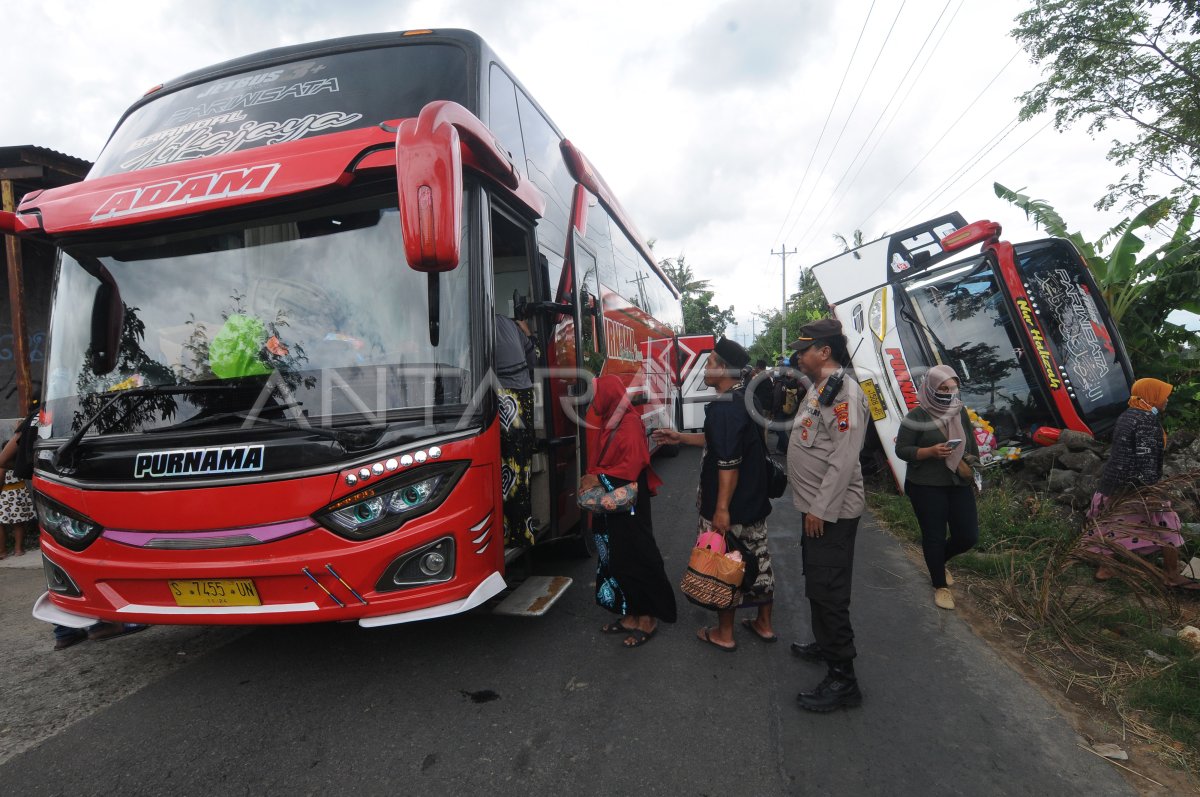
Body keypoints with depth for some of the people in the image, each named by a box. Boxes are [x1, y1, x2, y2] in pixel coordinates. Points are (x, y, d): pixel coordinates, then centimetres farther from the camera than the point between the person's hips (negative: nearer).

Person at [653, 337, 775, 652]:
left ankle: (724, 634, 19)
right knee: (758, 558, 17)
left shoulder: (724, 407, -23)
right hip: (755, 502, 9)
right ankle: (764, 624, 32)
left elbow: (728, 463, -27)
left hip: (728, 507, -9)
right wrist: (681, 438, 21)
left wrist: (722, 509, -24)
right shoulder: (746, 398, 8)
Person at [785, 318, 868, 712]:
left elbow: (844, 459, -24)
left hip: (832, 512, -10)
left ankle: (842, 679, 6)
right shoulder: (818, 388, 13)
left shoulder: (843, 391, -19)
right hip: (815, 507, 10)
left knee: (829, 591, -5)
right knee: (816, 584, 22)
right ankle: (825, 644, 40)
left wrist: (821, 509, -22)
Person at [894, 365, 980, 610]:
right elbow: (901, 450, -11)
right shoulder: (917, 416, -11)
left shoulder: (960, 412, 5)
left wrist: (970, 470, 13)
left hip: (959, 484, 5)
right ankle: (940, 586, 23)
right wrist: (931, 451, -24)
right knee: (934, 536, 4)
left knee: (968, 536, 7)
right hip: (926, 487, -5)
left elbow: (970, 444, 17)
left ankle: (938, 561, 37)